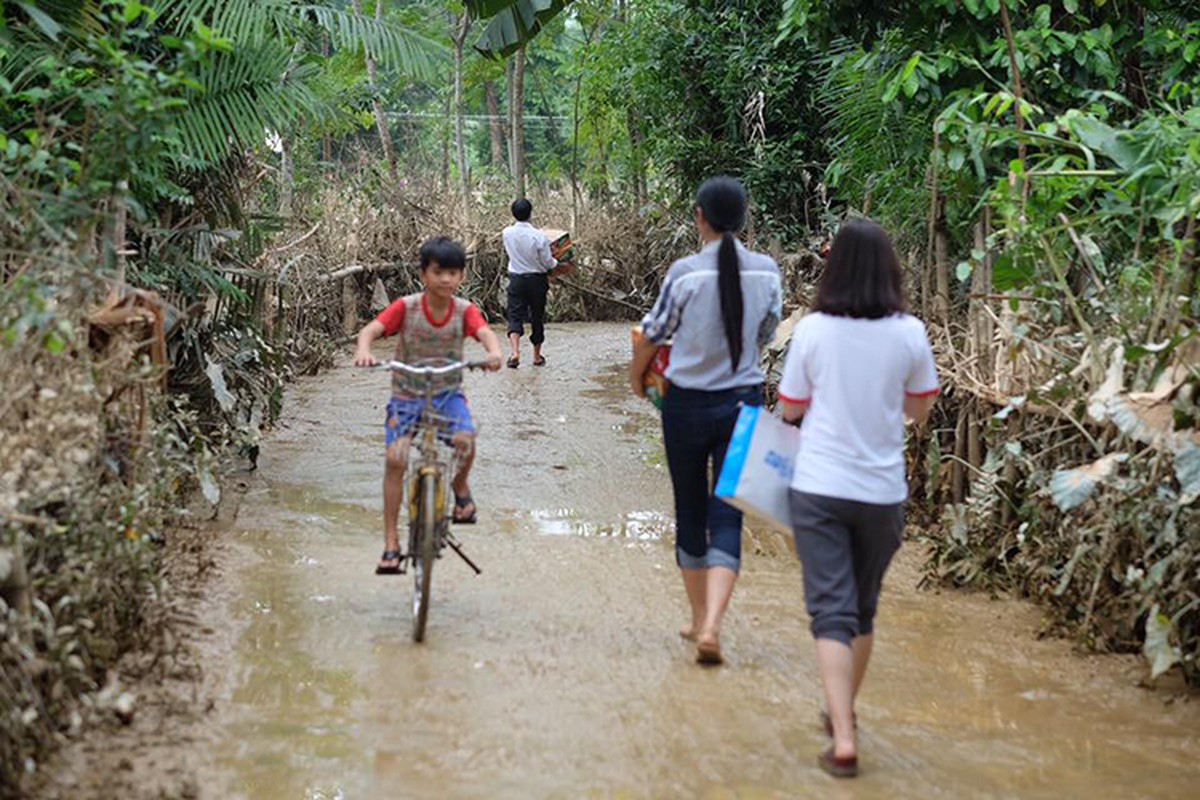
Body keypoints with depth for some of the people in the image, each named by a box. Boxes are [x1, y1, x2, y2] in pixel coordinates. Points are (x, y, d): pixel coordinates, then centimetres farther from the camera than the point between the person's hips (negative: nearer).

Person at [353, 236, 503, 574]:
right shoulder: (406, 308, -11)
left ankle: (461, 489, 8)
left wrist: (494, 352, -49)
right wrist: (364, 351, -46)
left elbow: (486, 332, -25)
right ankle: (391, 542, -5)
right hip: (407, 395, -1)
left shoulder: (465, 311, -7)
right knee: (396, 457, -17)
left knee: (464, 439, -29)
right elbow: (371, 329, -22)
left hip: (448, 393, 1)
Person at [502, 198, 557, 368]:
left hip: (516, 279, 1)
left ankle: (515, 351, -22)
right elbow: (548, 263, -10)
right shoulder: (539, 236, -17)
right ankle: (537, 356, 23)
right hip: (537, 280, -1)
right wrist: (556, 262, 12)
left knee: (515, 315, 1)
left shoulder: (508, 233, -7)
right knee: (537, 317, 12)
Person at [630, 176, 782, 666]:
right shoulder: (767, 272, -4)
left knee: (690, 512, 14)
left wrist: (636, 377, 17)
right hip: (744, 402, 2)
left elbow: (653, 333, -2)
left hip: (687, 404, -1)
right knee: (728, 516, 2)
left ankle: (699, 619, 25)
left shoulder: (685, 273, -13)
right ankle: (711, 625, -13)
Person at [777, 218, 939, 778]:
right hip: (882, 490, 2)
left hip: (819, 489, -1)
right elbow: (920, 410, 5)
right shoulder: (909, 334, -7)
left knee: (832, 610, 0)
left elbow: (790, 408, 2)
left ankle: (843, 739, -10)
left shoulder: (813, 331, -8)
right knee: (863, 610, 19)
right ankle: (844, 714, 36)